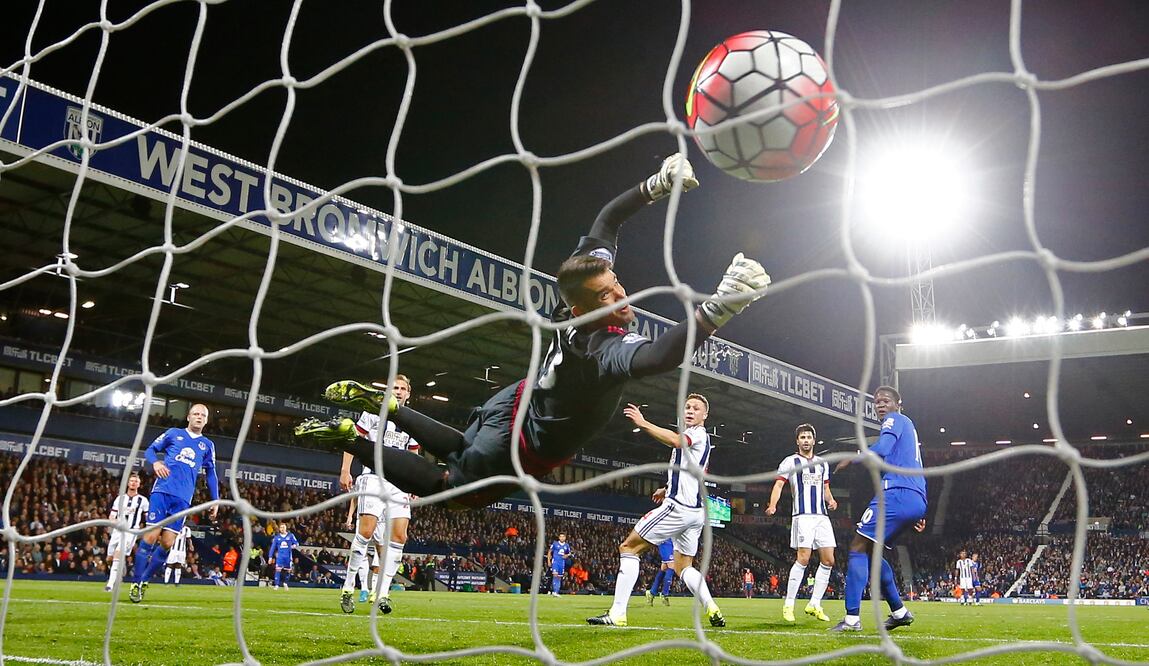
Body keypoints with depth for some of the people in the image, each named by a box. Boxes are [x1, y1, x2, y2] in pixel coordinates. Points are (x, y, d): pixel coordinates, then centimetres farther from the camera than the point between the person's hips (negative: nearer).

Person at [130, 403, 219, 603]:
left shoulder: (207, 445, 17)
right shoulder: (173, 433, 12)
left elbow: (211, 474, 20)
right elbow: (150, 450, 14)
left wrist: (215, 500, 12)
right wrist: (155, 462, -9)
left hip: (183, 500, 2)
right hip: (162, 492, -2)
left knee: (167, 543, -2)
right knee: (151, 536, -9)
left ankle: (144, 580, 14)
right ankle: (136, 582, 2)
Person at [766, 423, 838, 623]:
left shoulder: (822, 463, 20)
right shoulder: (790, 462, 4)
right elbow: (778, 484, -6)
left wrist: (831, 500, 4)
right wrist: (773, 505, -24)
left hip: (822, 516, 6)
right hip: (802, 515, -6)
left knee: (828, 561, 0)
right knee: (803, 558, -16)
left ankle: (814, 604, 10)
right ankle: (788, 605, -9)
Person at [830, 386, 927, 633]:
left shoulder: (896, 419, 2)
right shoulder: (908, 427, 31)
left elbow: (882, 449, -18)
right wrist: (917, 515, 34)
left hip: (897, 494, -10)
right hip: (916, 501, 10)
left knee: (858, 547, -11)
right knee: (870, 550, 19)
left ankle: (852, 618, -19)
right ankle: (899, 612, 20)